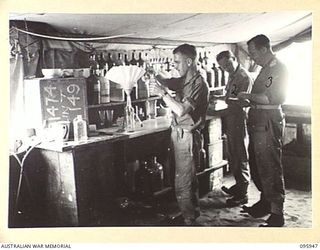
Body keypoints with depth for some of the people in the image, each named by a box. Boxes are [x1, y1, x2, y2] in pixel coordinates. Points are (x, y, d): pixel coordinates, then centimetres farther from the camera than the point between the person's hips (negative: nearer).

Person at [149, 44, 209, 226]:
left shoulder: (199, 84, -16)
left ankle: (189, 219, 5)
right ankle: (194, 211, 35)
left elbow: (182, 110, -25)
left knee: (183, 182, -6)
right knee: (190, 177, 20)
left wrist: (162, 93, -20)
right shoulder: (184, 80, 12)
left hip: (187, 136, -9)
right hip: (179, 134, 9)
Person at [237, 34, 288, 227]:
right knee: (257, 166, 17)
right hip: (258, 123, 10)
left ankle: (277, 215, 4)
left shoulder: (278, 68, -12)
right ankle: (265, 203, 32)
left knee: (270, 169, -5)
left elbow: (272, 98, -23)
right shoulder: (266, 68, 18)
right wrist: (247, 100, 8)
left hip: (268, 123, -10)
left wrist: (247, 96, -14)